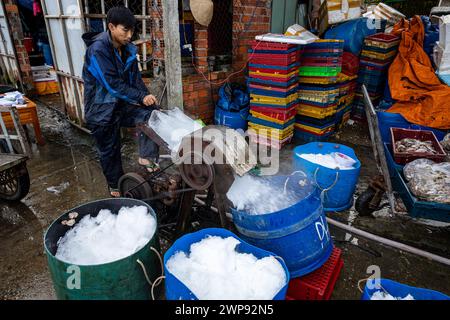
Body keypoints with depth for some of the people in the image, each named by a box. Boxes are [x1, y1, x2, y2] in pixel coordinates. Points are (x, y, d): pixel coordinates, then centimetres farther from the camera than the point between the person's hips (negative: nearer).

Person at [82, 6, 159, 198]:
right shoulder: (98, 50, -22)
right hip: (102, 108, -6)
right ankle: (115, 187, 27)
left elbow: (135, 77, 2)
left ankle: (146, 157, -4)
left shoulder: (127, 49, 0)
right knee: (109, 150, 6)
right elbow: (112, 84, -26)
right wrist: (141, 97, -27)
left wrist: (145, 96, -14)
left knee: (152, 113, -16)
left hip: (122, 103, 6)